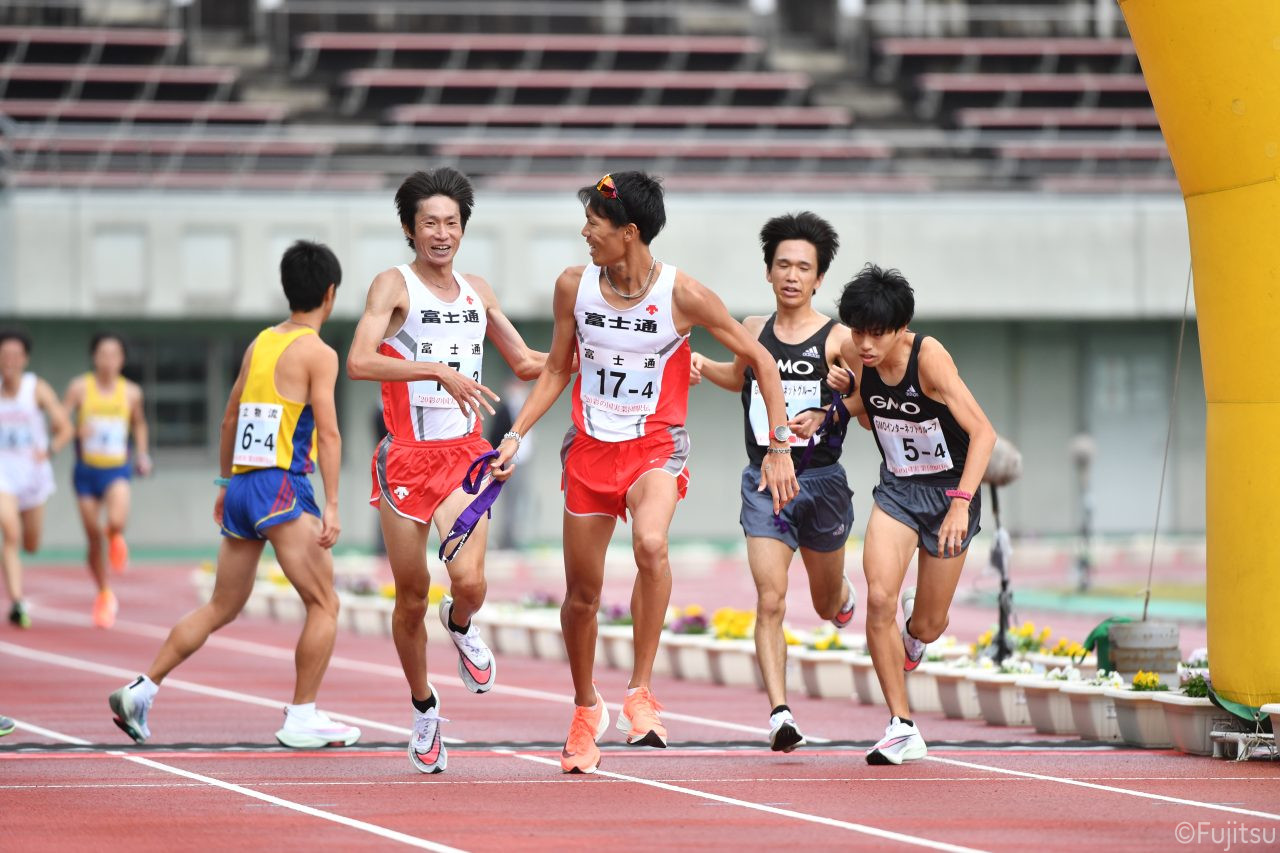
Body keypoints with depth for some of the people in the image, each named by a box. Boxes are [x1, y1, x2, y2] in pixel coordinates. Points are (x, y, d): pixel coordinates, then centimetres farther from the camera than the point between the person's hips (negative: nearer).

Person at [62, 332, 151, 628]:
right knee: (94, 539, 5)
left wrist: (142, 454, 8)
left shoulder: (131, 392, 0)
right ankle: (104, 594, 26)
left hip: (117, 470, -1)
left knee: (117, 521, -28)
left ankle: (114, 537, 11)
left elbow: (139, 423, 18)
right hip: (87, 470, 1)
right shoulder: (80, 388, -5)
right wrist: (76, 430, -27)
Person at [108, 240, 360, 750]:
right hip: (283, 488, -7)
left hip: (242, 487, 7)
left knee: (222, 608, 16)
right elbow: (327, 432, -13)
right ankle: (301, 718, -1)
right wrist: (332, 506, -16)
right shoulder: (318, 354, -6)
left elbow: (230, 420, 20)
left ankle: (141, 691, 12)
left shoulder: (259, 344, 14)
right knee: (324, 605, 2)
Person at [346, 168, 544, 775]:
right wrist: (438, 370, -28)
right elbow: (359, 362, -21)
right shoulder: (394, 285, -5)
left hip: (464, 456, 3)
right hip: (406, 457, -3)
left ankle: (460, 626, 17)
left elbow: (525, 363, 24)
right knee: (412, 598, 4)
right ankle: (423, 708, 26)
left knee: (469, 580, -19)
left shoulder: (477, 292, 11)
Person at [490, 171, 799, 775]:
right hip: (590, 448, 4)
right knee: (581, 593, 9)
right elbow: (556, 371, 13)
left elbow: (759, 360, -3)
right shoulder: (574, 287, -2)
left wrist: (780, 447, -5)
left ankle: (640, 692, -22)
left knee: (650, 545, -34)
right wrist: (514, 437, 4)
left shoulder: (682, 295, -12)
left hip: (656, 446, -4)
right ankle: (586, 709, 35)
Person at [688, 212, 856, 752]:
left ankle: (843, 597, 56)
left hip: (821, 479, -1)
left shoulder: (837, 338, -6)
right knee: (770, 601, -15)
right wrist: (703, 367, 9)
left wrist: (823, 418, -22)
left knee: (827, 603, 19)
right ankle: (779, 712, -17)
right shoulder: (753, 332, 5)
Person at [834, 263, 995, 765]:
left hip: (949, 491, -3)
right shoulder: (853, 352, -11)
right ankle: (901, 728, -12)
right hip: (896, 488, 3)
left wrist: (961, 503, -39)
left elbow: (983, 432, -30)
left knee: (927, 628, 6)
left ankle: (915, 624, 47)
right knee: (879, 598, -20)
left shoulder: (929, 357, -26)